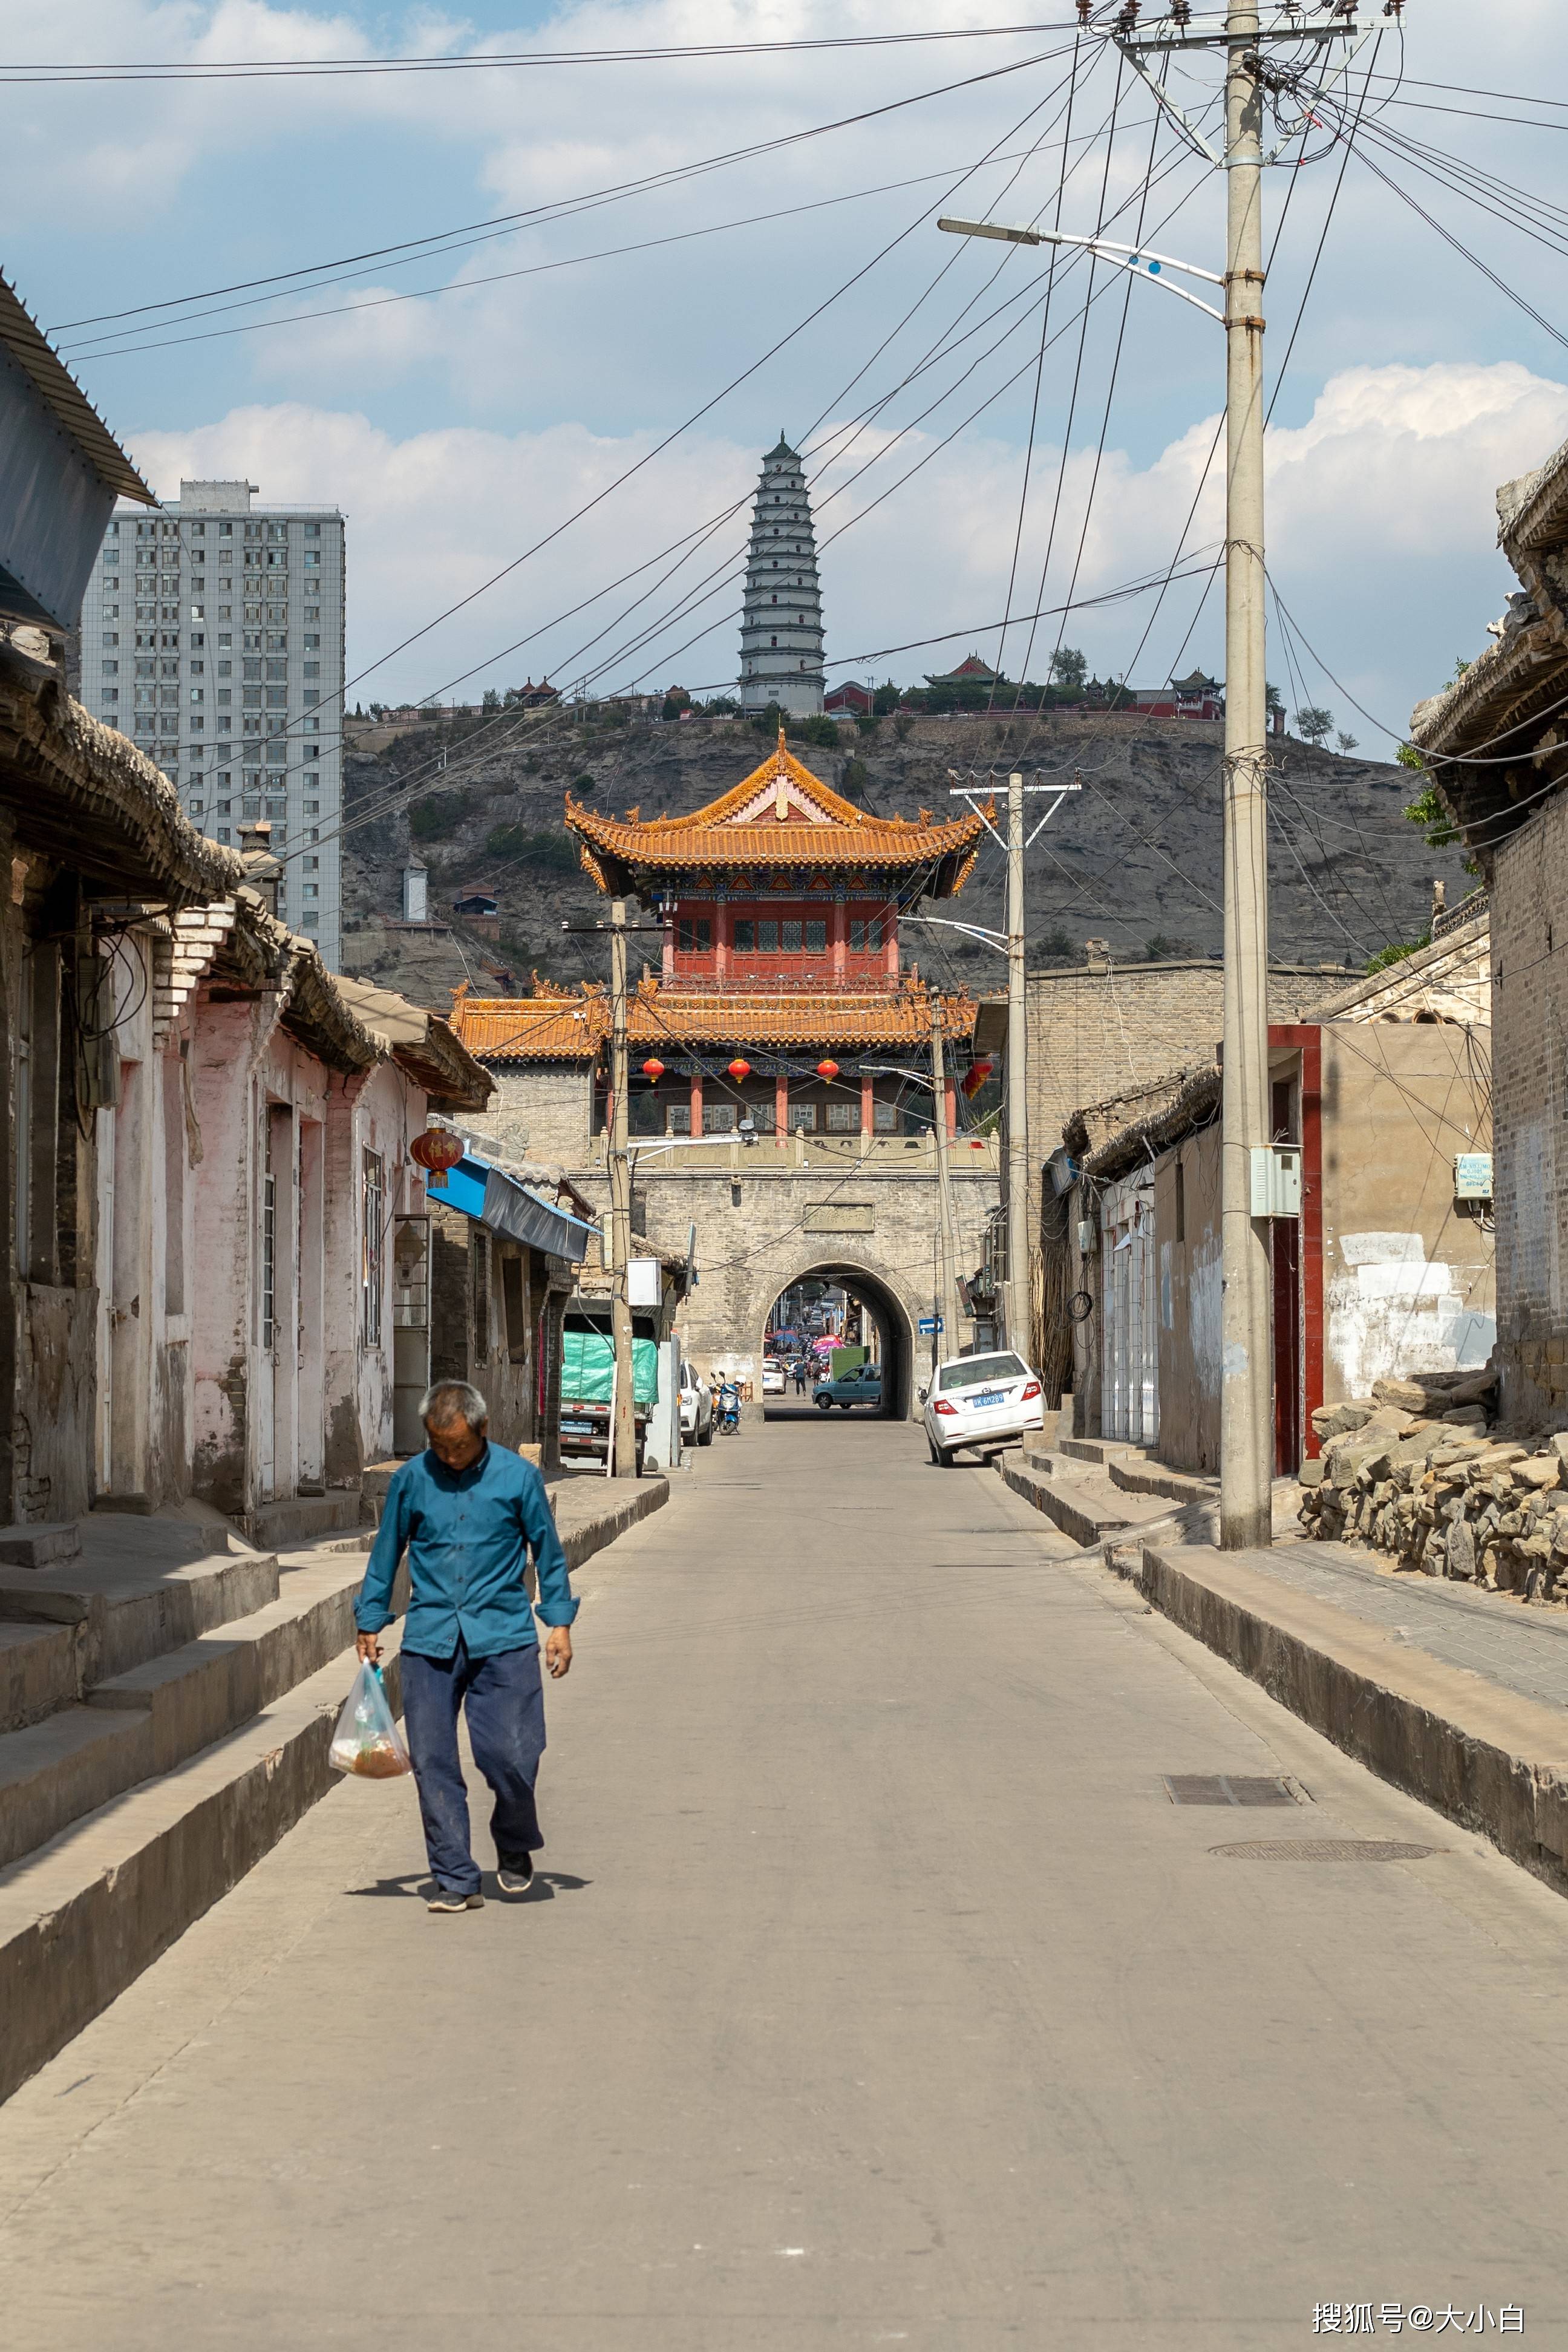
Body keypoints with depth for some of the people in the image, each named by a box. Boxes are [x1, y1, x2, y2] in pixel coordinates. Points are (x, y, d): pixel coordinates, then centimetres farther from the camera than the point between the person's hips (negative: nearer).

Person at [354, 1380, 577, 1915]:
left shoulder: (517, 1477, 1)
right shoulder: (411, 1480, 4)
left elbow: (548, 1551, 9)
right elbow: (386, 1555, 15)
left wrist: (560, 1621, 5)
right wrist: (370, 1622, 15)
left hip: (503, 1638, -2)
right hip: (430, 1643, 2)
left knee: (511, 1755, -8)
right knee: (433, 1765, -2)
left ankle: (515, 1848, 22)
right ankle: (456, 1881, 7)